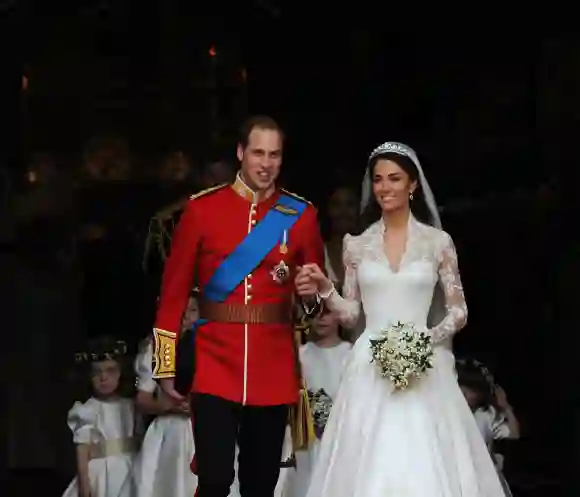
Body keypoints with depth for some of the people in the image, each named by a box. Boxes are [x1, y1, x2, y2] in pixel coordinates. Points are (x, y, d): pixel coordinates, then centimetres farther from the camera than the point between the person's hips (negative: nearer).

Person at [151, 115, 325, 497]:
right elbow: (174, 290, 3)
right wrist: (167, 366, 1)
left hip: (274, 368, 2)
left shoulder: (301, 214, 5)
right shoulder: (202, 208, 0)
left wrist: (312, 293, -9)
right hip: (214, 365, -2)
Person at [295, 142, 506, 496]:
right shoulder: (357, 245, 8)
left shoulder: (438, 242, 3)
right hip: (371, 370, 1)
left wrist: (427, 338, -12)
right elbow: (351, 313, 10)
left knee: (425, 468, -5)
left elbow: (459, 311, 4)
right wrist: (325, 290, -7)